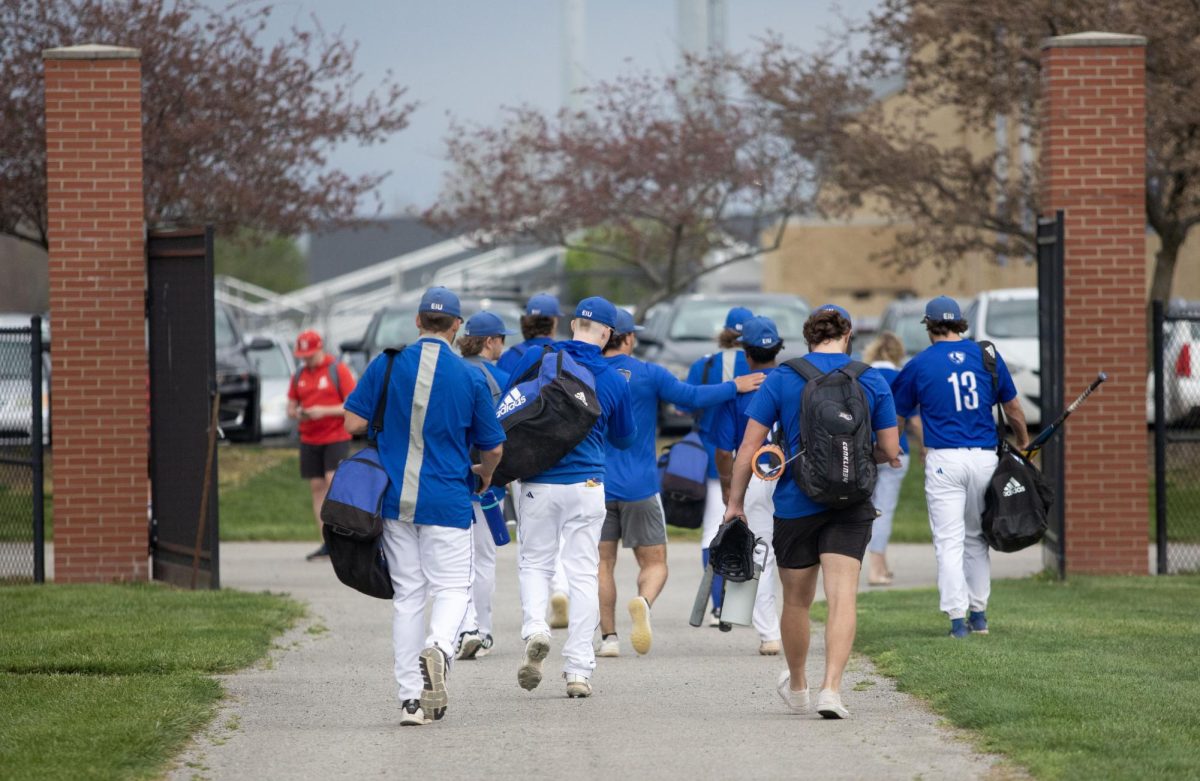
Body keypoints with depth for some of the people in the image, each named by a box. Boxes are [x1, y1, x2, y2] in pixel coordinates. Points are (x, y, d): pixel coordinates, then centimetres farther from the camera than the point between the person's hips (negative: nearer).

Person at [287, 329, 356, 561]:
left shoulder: (338, 370, -4)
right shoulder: (300, 375, 13)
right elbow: (291, 407, 18)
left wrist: (324, 411, -18)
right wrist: (296, 413, -6)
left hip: (336, 437, -5)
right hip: (309, 438, 5)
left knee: (332, 481, -19)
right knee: (317, 487, 3)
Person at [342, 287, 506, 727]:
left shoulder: (387, 364, -2)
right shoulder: (470, 377, -3)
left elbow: (353, 423, -2)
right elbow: (493, 447, 3)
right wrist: (484, 476, 26)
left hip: (396, 498, 2)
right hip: (447, 501, -2)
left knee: (407, 594, 8)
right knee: (451, 588, 6)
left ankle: (410, 697, 4)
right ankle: (438, 646, -27)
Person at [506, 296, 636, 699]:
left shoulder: (537, 359, -3)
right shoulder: (615, 381, 1)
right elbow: (624, 439, 14)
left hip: (538, 481, 0)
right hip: (586, 484, 0)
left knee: (535, 563, 14)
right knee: (583, 574, 5)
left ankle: (535, 628, -14)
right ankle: (578, 670, 2)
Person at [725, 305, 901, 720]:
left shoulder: (781, 379, -2)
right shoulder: (872, 381, 0)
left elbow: (749, 447, -4)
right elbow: (890, 451, 3)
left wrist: (735, 503, 3)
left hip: (795, 506, 0)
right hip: (850, 506, 0)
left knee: (796, 602, 15)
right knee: (842, 599, -6)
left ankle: (796, 687, 34)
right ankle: (831, 689, -23)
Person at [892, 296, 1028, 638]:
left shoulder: (920, 364, -1)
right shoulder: (987, 355, 4)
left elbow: (896, 413, 11)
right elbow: (1013, 408, 13)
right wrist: (1024, 444, 29)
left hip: (944, 459, -3)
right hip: (985, 457, 3)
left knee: (949, 542, -1)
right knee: (976, 538, 17)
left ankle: (957, 616, -9)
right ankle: (978, 613, 20)